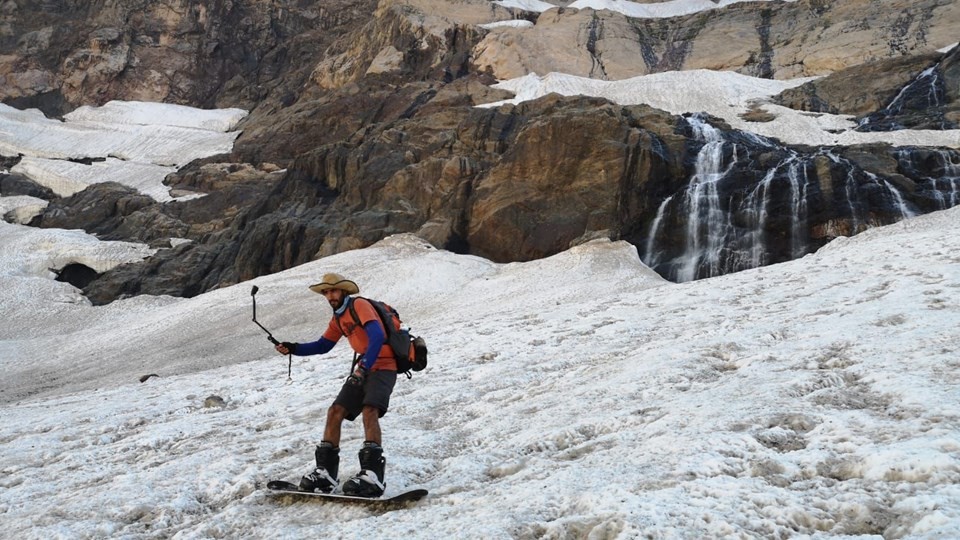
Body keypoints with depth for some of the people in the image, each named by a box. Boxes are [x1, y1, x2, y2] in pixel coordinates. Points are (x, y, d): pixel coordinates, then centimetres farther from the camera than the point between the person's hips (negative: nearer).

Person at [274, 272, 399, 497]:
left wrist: (364, 368, -36)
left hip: (383, 367, -9)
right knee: (335, 412, 0)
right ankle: (326, 471, 5)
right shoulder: (338, 318, 15)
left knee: (369, 411, -28)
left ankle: (372, 475, -33)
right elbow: (322, 345, 21)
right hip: (363, 369, 9)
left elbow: (377, 336, -27)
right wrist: (293, 348, 6)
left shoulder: (359, 305, -12)